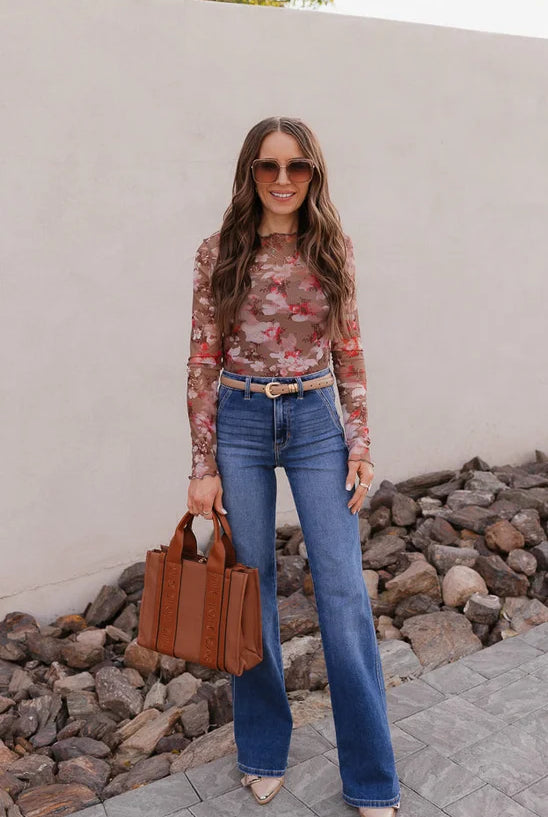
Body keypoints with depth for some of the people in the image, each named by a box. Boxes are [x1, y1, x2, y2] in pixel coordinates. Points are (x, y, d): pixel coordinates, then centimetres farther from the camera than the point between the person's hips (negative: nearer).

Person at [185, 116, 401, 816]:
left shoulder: (334, 249, 2)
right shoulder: (219, 254, -1)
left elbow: (349, 353, 6)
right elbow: (203, 363, -1)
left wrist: (360, 443, -1)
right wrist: (204, 465, -4)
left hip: (316, 421, 1)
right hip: (240, 423, 0)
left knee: (343, 593, 1)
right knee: (250, 590, 10)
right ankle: (263, 752, 32)